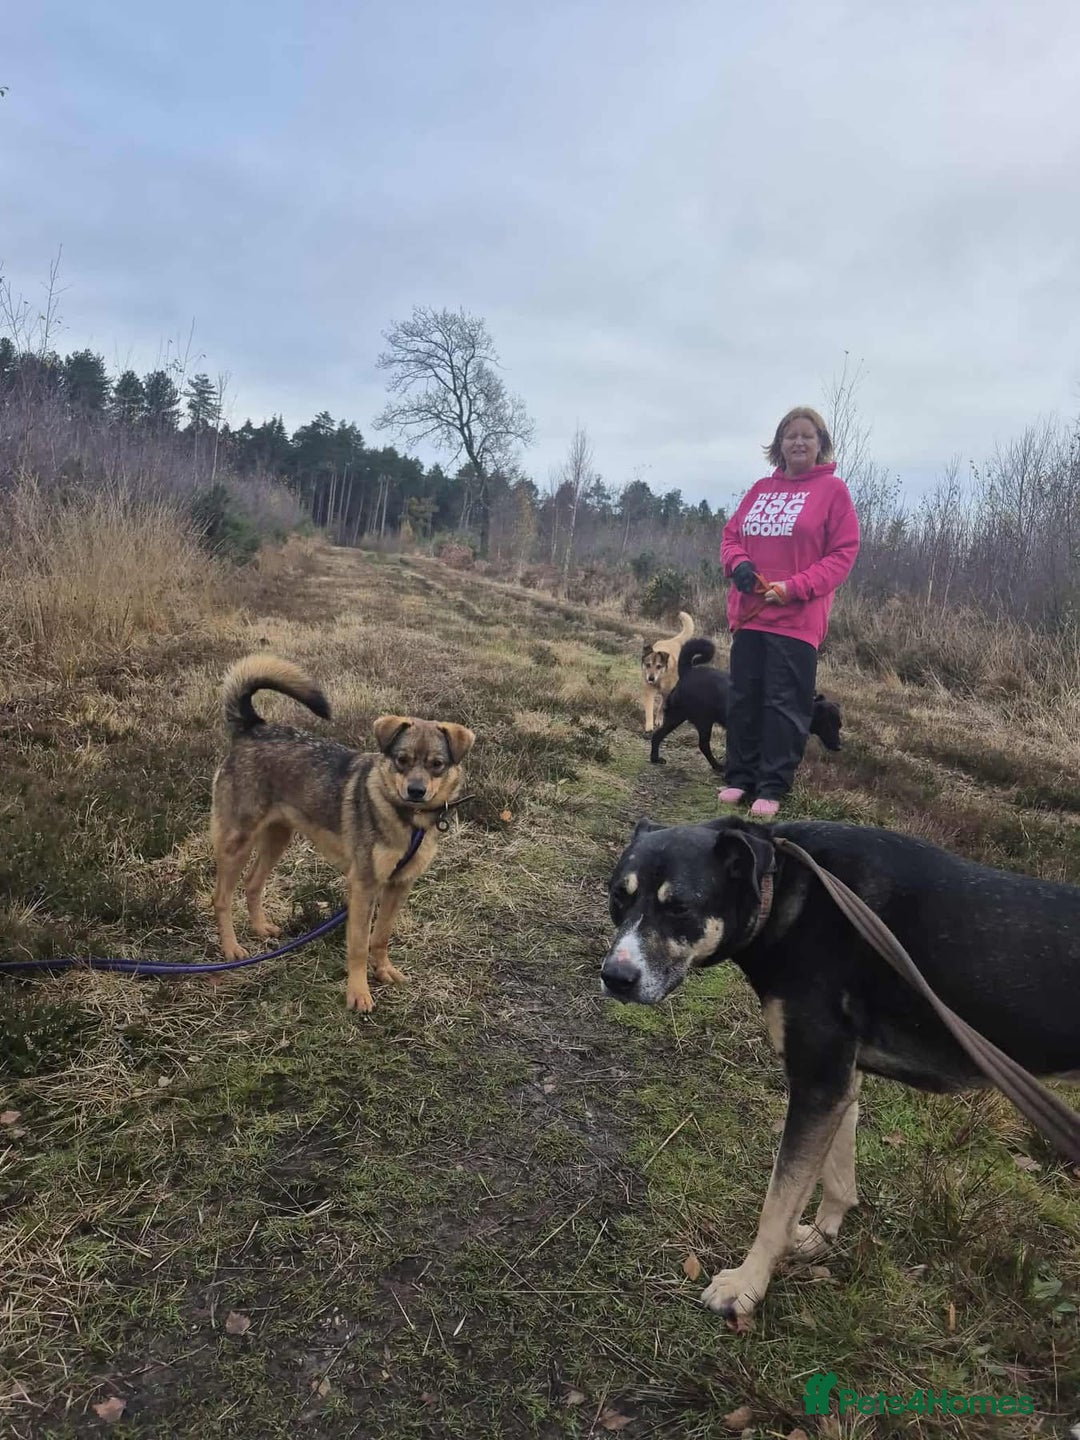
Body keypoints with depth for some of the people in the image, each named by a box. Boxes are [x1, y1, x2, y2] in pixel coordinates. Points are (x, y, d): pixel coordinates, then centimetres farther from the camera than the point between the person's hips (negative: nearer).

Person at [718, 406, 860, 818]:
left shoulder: (833, 490, -1)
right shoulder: (761, 488, 12)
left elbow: (843, 552, -6)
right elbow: (731, 535, 16)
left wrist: (795, 587, -16)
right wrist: (738, 564, -8)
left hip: (797, 618, -5)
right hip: (748, 613, 5)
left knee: (784, 705, -2)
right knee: (743, 700, 9)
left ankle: (773, 788, 6)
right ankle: (739, 777, 20)